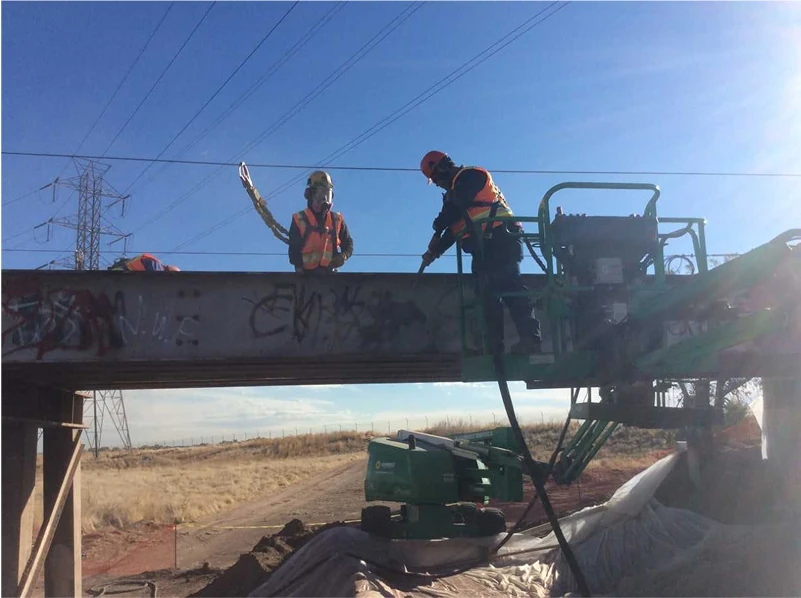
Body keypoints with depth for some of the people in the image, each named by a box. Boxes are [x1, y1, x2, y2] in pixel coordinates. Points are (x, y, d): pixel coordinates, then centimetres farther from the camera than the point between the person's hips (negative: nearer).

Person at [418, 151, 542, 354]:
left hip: (499, 241, -11)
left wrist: (437, 228, 3)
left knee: (509, 288, -21)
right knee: (488, 295, 5)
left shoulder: (470, 175, 0)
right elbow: (454, 227, 26)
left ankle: (530, 340, -30)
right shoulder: (457, 189, 30)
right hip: (487, 248, 11)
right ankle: (494, 347, 3)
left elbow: (454, 208, -13)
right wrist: (435, 251, 16)